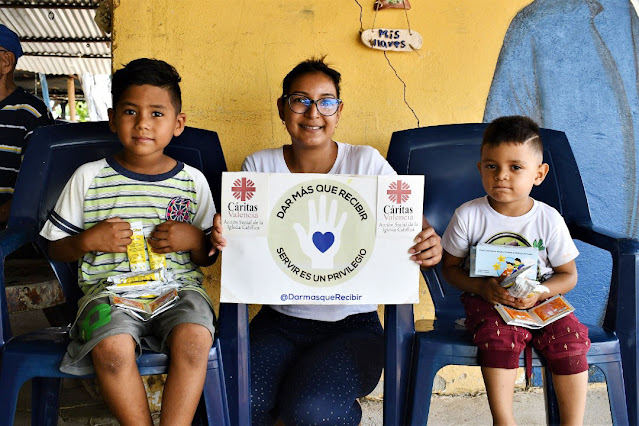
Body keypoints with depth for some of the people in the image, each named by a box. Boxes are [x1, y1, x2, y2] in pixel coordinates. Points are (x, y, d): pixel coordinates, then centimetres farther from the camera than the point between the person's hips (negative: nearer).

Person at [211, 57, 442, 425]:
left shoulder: (366, 163, -3)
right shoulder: (259, 167, 3)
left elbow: (415, 226, -4)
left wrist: (431, 246, -28)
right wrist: (222, 237, -25)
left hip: (352, 324, -1)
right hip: (280, 322, 2)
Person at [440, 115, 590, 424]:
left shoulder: (549, 220, -5)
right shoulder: (468, 216, -7)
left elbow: (568, 274, 4)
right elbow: (450, 267, 1)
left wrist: (539, 292, -17)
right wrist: (481, 287, -18)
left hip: (539, 298, 2)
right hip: (487, 300, -1)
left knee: (569, 335, -23)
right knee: (499, 334, -32)